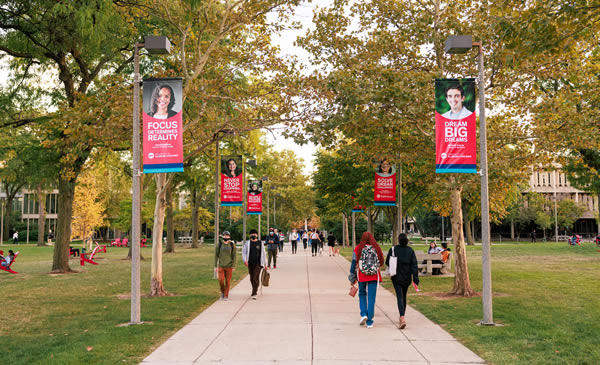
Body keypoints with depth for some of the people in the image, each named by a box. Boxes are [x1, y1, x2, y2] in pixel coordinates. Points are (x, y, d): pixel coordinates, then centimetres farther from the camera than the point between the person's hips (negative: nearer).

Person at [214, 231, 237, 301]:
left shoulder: (232, 245, -5)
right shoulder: (219, 244, -2)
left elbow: (235, 256, -4)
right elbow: (216, 255, 2)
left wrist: (233, 266, -10)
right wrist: (215, 266, -1)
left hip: (229, 266, 0)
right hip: (221, 266, 1)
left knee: (228, 281, 2)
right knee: (221, 280, -11)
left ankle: (226, 296, 14)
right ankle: (223, 291, 16)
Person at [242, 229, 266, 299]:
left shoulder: (260, 243, 6)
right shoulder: (247, 243, 5)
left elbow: (263, 253, 12)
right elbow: (243, 252, -1)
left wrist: (265, 264, 13)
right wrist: (245, 260, -18)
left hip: (258, 263, -2)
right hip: (250, 263, 2)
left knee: (256, 278, -12)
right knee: (252, 278, 13)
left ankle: (254, 294, -14)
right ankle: (255, 290, 35)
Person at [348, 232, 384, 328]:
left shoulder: (358, 249, -5)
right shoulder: (377, 249, -3)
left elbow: (354, 264, -2)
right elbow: (381, 262, 5)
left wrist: (352, 279, 6)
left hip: (361, 276, 0)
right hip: (374, 277, 0)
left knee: (362, 294, 21)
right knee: (371, 298, 5)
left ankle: (363, 314, 4)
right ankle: (369, 322, 5)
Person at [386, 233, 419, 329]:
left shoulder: (393, 249, -7)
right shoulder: (410, 250, -2)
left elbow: (387, 262, -1)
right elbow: (414, 265, -6)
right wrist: (415, 278, -7)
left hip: (396, 277, -3)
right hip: (407, 278, 3)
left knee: (400, 297, -7)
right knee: (404, 297, 18)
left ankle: (402, 318, -24)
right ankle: (401, 318, 30)